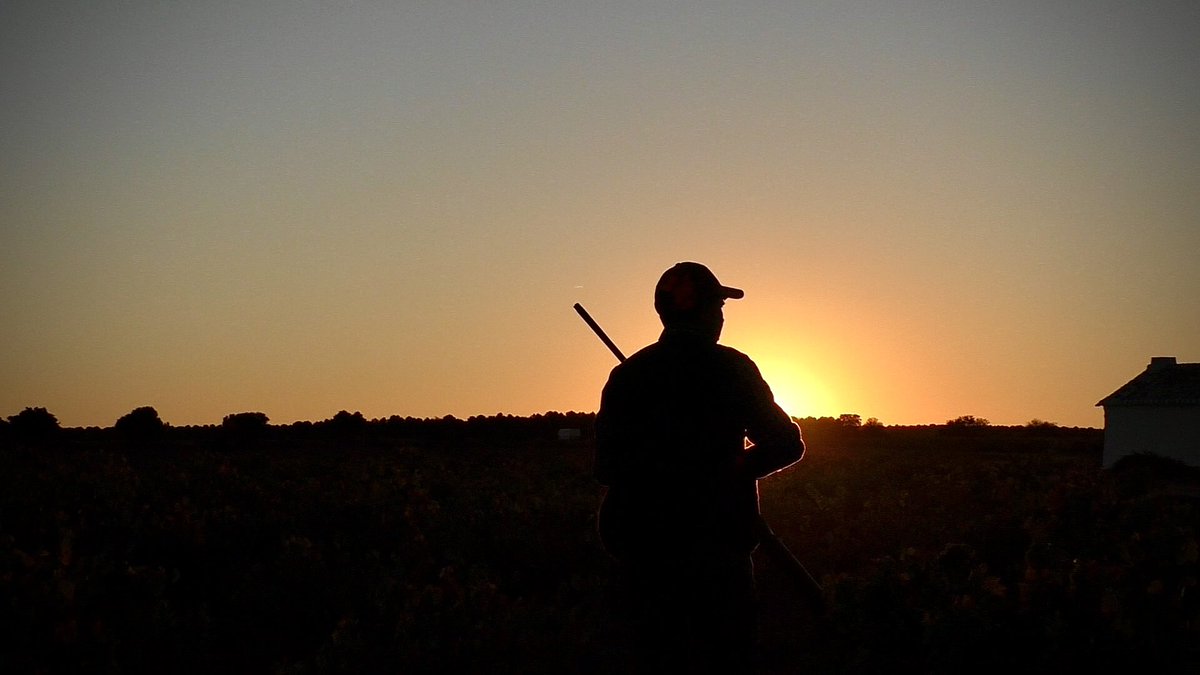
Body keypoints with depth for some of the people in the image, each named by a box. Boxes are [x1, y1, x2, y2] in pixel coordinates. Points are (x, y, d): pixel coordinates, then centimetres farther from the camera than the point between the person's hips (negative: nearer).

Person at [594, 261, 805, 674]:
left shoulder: (628, 375, 3)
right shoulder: (731, 368, -5)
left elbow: (606, 469, 6)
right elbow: (787, 443, 0)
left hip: (644, 544, 3)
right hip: (718, 542, -3)